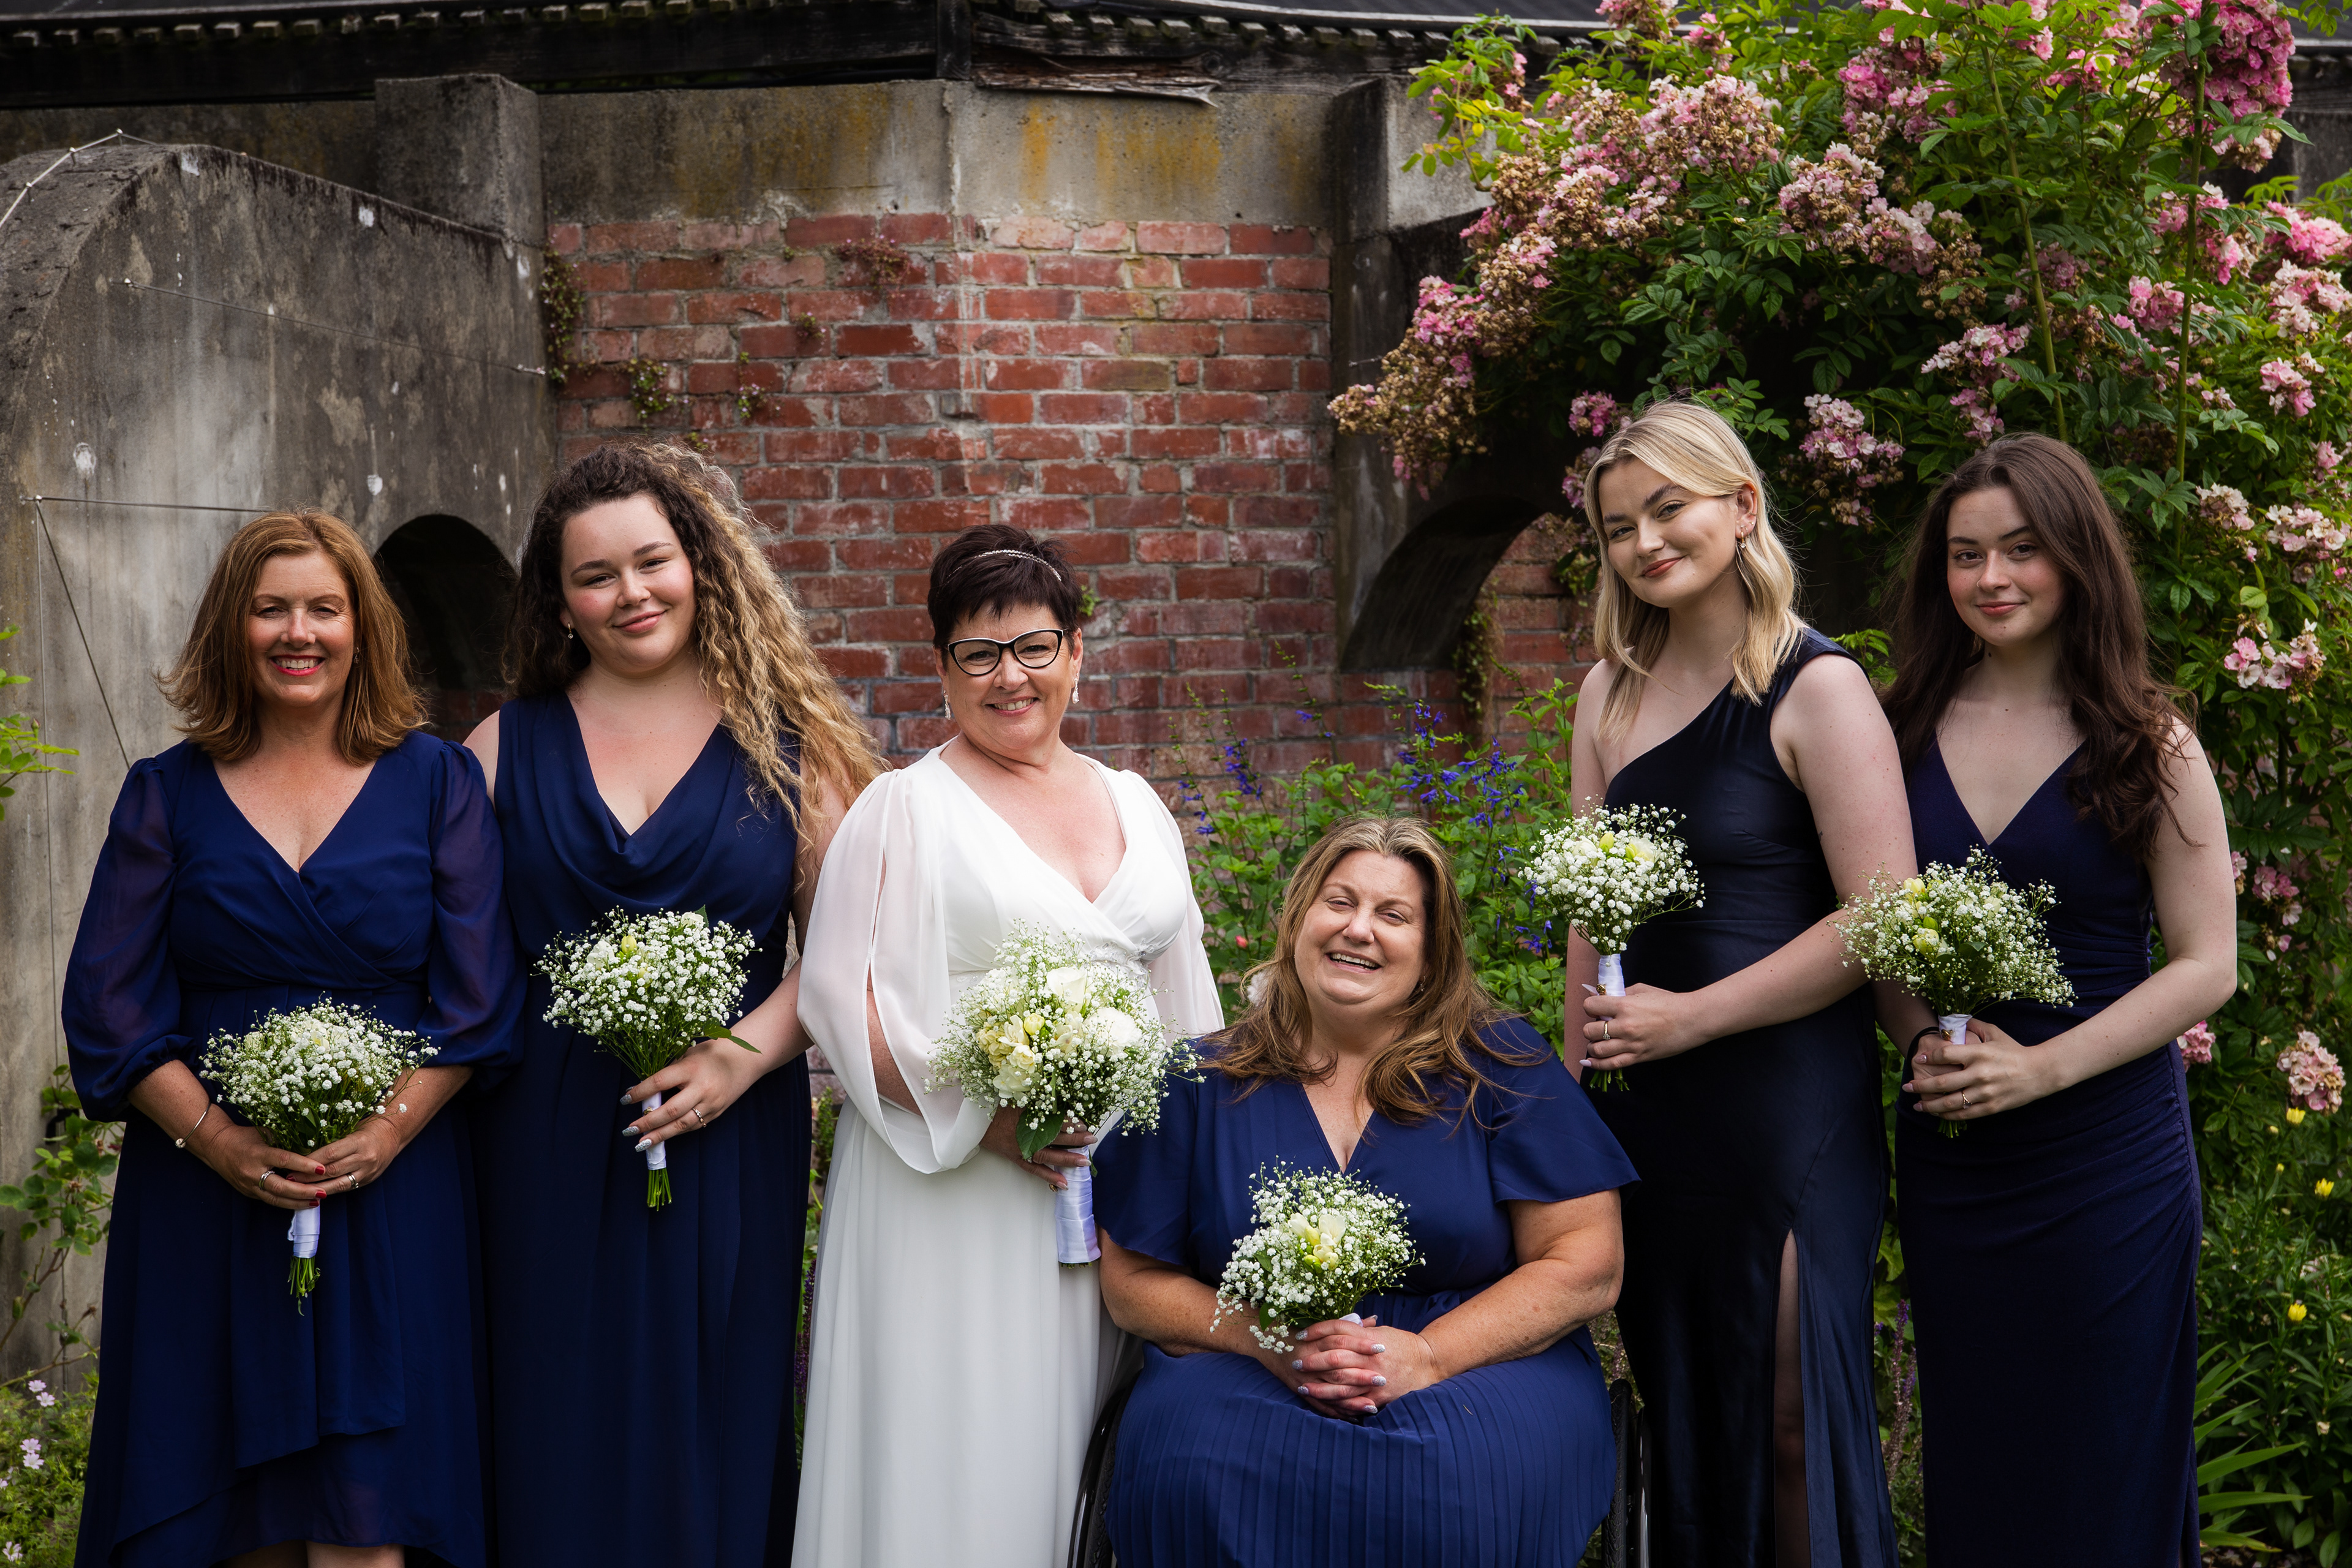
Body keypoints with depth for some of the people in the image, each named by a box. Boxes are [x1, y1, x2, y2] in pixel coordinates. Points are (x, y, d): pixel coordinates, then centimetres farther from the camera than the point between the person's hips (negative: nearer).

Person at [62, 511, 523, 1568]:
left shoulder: (435, 782, 7)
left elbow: (477, 992, 0)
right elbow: (107, 1004, 2)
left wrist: (388, 1129, -14)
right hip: (206, 1194, 1)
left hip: (392, 1191, -1)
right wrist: (213, 1136, -12)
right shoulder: (167, 795, 8)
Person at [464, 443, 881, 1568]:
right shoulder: (509, 744, 8)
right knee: (559, 1430, 4)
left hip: (728, 1137, -1)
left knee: (711, 1426, 4)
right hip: (545, 1142, 1)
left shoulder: (788, 745, 5)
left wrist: (748, 1053, -12)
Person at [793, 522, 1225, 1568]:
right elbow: (844, 999, -8)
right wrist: (980, 1117, -17)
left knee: (1092, 1436, 6)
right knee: (968, 1450, -3)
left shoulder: (1135, 806, 13)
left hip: (1126, 1184, 4)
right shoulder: (904, 810, -1)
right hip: (954, 1195, -4)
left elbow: (1183, 999, 19)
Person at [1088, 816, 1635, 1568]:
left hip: (1479, 1366, -1)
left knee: (1461, 1475, -35)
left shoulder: (1502, 1068, 4)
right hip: (1246, 1379, 1)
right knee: (1187, 1466, -32)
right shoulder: (1202, 1084, 8)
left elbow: (1586, 1266, 0)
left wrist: (1428, 1357, -14)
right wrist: (1271, 1344, -11)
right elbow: (1133, 1281, 8)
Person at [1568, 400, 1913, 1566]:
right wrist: (1591, 1035, 7)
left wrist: (1691, 1017, -14)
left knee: (1790, 1420, 1)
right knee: (1675, 1402, 14)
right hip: (1638, 1103, 6)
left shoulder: (1817, 689, -10)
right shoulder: (1614, 692, 10)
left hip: (1785, 1100, -6)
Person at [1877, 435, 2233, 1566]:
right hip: (1948, 1150, 2)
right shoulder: (1902, 733, 5)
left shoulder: (2148, 745, -2)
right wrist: (1924, 1040, -11)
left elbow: (2207, 966, -5)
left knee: (2105, 1467, 5)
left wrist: (2041, 1067, -15)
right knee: (1969, 1460, 10)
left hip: (2109, 1150, -2)